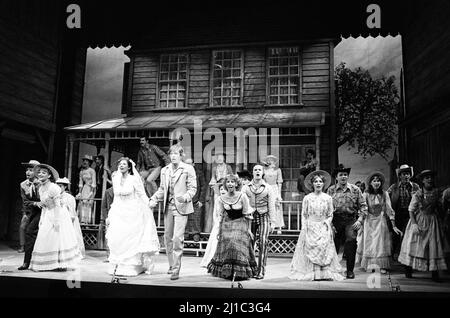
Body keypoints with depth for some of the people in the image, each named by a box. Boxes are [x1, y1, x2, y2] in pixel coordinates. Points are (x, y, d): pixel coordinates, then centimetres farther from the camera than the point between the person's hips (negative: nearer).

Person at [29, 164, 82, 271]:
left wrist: (56, 221, -23)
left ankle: (62, 264, 8)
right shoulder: (41, 189, 9)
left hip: (59, 215, -9)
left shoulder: (53, 188, -18)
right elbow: (44, 207, 14)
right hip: (48, 216, 9)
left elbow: (57, 205, -20)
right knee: (44, 238, 9)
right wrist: (42, 220, 12)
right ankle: (48, 264, 18)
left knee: (58, 239, -2)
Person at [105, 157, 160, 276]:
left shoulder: (134, 179, -6)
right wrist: (110, 216, 17)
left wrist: (148, 212, -12)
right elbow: (116, 199, 17)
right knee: (116, 239, -4)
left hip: (133, 214, -4)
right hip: (119, 214, 5)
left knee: (130, 240, -5)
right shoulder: (116, 179, 10)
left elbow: (142, 196, -5)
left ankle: (130, 267, 6)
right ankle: (116, 267, 7)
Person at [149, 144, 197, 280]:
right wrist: (154, 199, 4)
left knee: (177, 238, -11)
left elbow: (193, 188, -4)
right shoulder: (164, 170, 13)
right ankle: (171, 265, 28)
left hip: (181, 207, -6)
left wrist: (185, 197, -22)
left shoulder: (188, 169, -2)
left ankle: (176, 269, -3)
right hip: (168, 207, 6)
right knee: (167, 237, 12)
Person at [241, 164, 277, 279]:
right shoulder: (246, 188, 11)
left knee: (263, 243, -10)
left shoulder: (267, 188, 10)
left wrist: (272, 222, 2)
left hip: (264, 217, -1)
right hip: (250, 217, 1)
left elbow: (271, 206, 8)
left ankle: (261, 271, -6)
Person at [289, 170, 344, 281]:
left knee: (324, 249, -5)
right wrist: (304, 227, -4)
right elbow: (304, 215, 4)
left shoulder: (328, 198, 4)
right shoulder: (307, 198, 1)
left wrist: (326, 223, -6)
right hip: (310, 228, -1)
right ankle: (310, 273, 4)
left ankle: (325, 273, 2)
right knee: (309, 250, -3)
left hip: (323, 229, 1)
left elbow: (330, 215, 9)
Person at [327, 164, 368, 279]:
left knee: (351, 241, -11)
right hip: (336, 220, 0)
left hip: (351, 220, 0)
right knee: (333, 245, 3)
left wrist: (359, 220, -4)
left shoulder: (355, 189, 5)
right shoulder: (331, 190, 4)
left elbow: (363, 206, 6)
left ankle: (350, 270, 5)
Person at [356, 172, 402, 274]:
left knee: (381, 244, 2)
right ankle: (370, 265, 15)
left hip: (381, 221, 0)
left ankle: (383, 266, 7)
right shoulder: (366, 195, -5)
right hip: (369, 222, 0)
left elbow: (389, 210, -3)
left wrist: (394, 226, -6)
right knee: (369, 244, 4)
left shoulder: (384, 194, -3)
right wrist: (361, 224, -8)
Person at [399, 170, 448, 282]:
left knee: (434, 246, 1)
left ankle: (435, 273, 6)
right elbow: (411, 210, -9)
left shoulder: (436, 192, 3)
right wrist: (414, 224, -18)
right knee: (413, 244, -2)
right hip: (418, 221, -3)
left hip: (432, 222, 3)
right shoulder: (417, 194, -8)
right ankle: (408, 269, 9)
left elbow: (438, 207, 14)